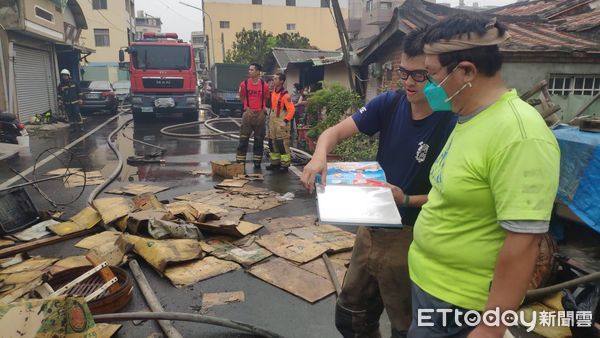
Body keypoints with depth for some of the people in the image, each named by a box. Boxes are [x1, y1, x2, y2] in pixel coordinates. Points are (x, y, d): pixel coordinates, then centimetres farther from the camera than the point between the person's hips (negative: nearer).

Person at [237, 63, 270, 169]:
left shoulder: (264, 85, 0)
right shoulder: (244, 84, 0)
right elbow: (242, 98, 11)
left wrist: (263, 108, 3)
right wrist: (247, 106, 3)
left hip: (260, 114, 1)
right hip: (248, 113, 0)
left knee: (259, 140, 7)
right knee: (243, 138, -1)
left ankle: (257, 162, 17)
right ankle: (240, 161, 4)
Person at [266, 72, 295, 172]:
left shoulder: (285, 95, -15)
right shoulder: (273, 91, 9)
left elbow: (291, 109, -18)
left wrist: (286, 121, -22)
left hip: (281, 122, -8)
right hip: (273, 121, 9)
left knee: (283, 144, -6)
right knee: (274, 143, 13)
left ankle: (285, 165, 1)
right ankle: (275, 163, 23)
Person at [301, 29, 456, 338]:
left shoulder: (454, 125, -19)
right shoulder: (389, 104, -4)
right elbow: (336, 131, -5)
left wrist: (407, 200, -29)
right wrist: (319, 156, -26)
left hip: (410, 238, -5)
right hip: (371, 228, 6)